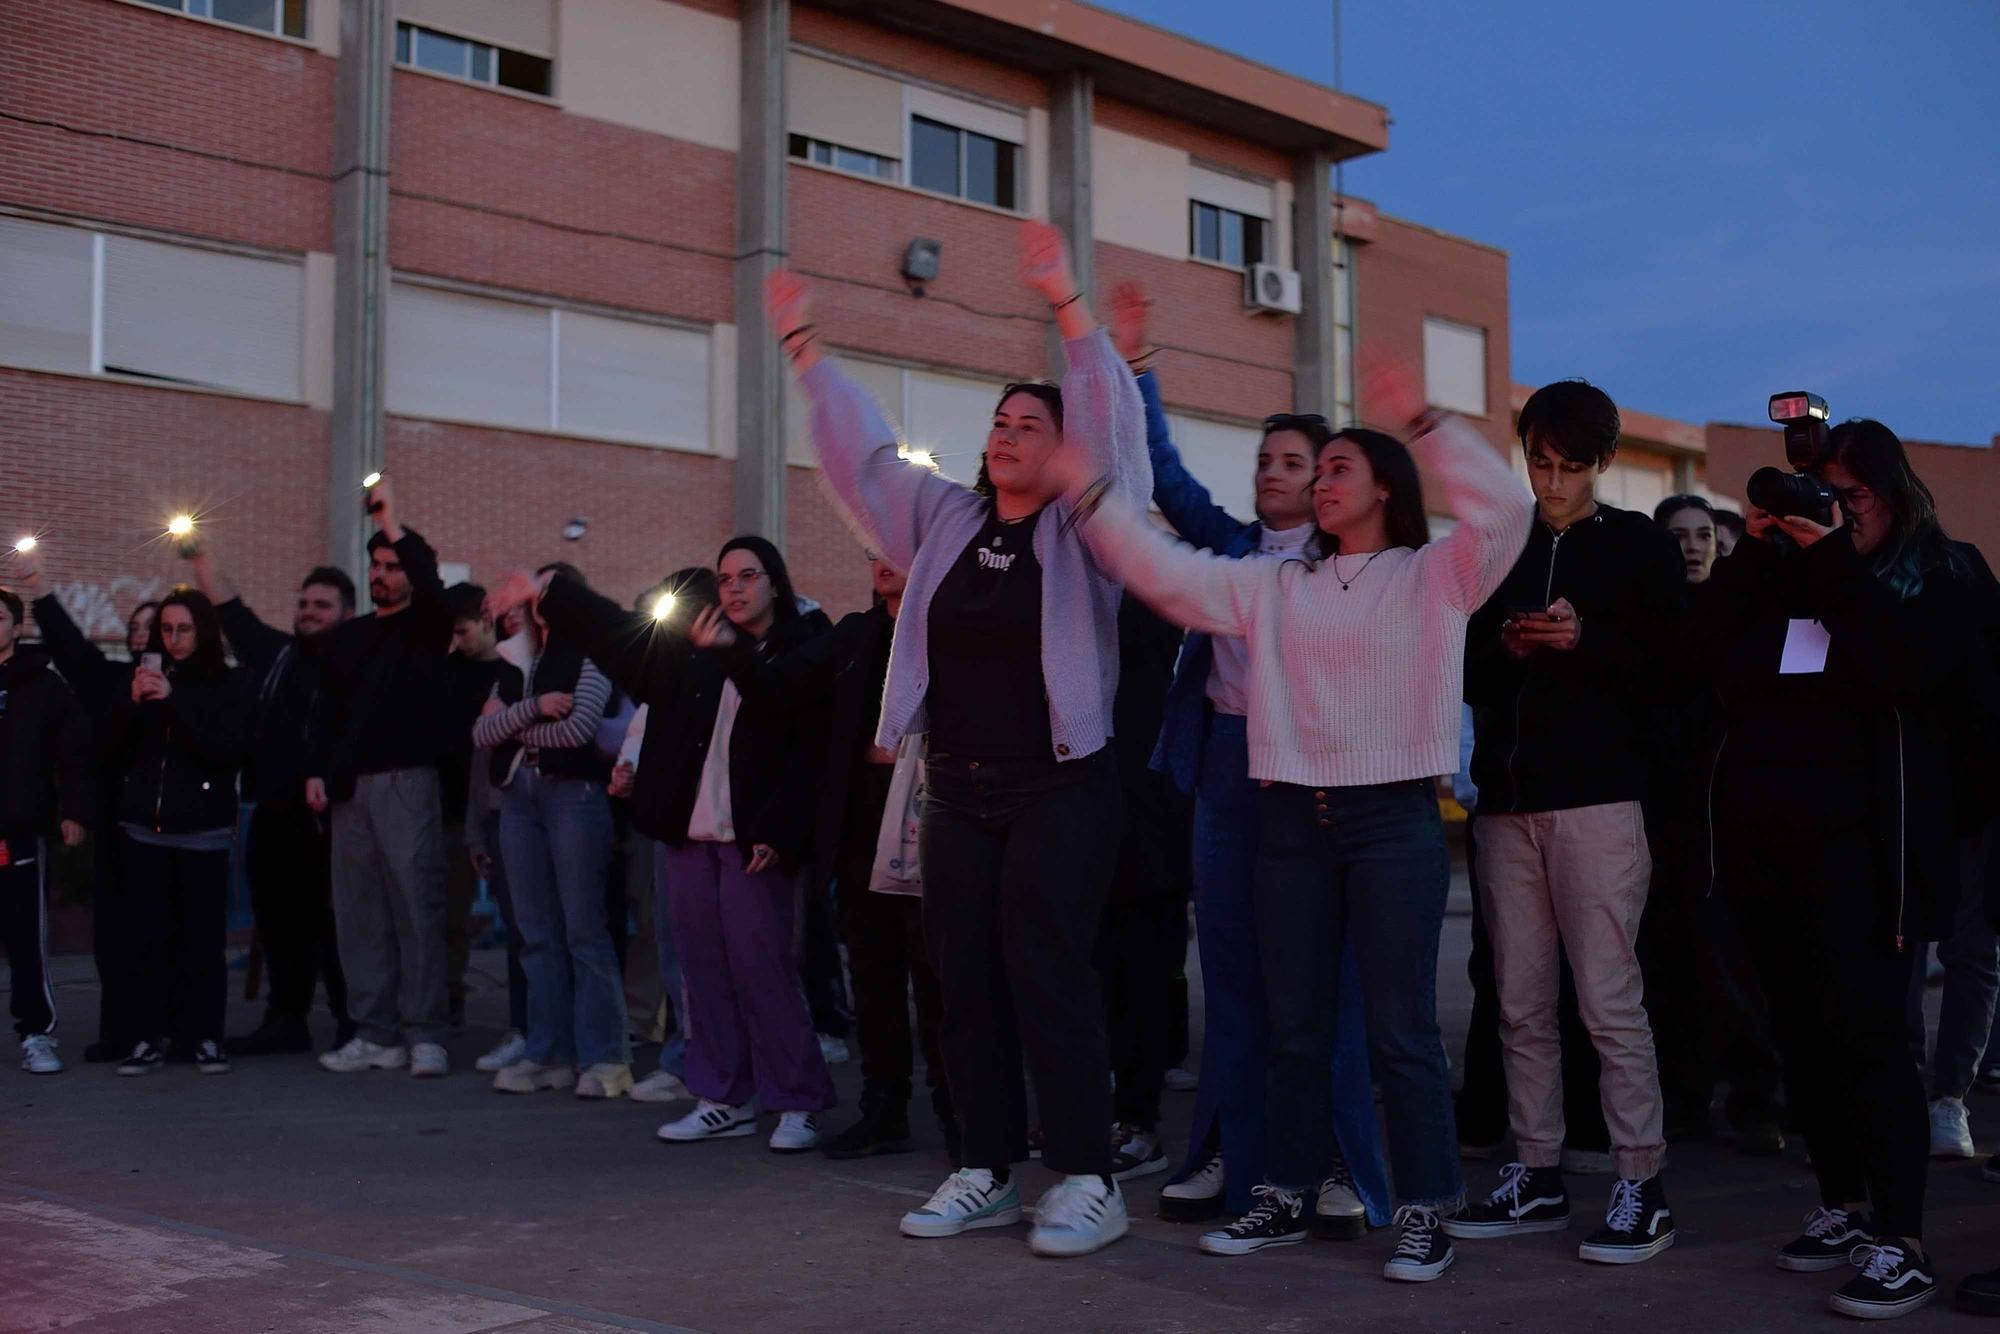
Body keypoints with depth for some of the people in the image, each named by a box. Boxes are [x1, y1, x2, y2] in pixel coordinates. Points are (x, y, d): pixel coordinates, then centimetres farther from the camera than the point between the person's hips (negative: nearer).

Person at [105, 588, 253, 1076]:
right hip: (144, 828, 3)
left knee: (203, 936, -2)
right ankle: (151, 1035, 6)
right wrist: (133, 703, -9)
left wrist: (174, 700, -15)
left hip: (202, 830, -3)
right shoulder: (144, 678, 11)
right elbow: (114, 751, 8)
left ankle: (204, 1036, 5)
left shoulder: (231, 684, 2)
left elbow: (229, 751, -11)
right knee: (147, 935, 0)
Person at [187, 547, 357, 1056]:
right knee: (278, 921, 13)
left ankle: (353, 1026, 4)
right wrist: (199, 558, 15)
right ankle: (285, 1020, 23)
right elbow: (230, 608, 20)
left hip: (327, 818, -6)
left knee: (333, 924, -3)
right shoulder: (277, 653, 15)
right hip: (272, 814, 7)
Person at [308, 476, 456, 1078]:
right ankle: (375, 1033, 8)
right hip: (350, 786, 6)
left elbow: (432, 587, -19)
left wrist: (391, 523, -18)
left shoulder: (426, 628, 4)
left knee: (416, 904, -8)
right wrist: (317, 771, 7)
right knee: (358, 911, 3)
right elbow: (329, 710, 19)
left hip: (406, 781, -6)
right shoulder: (349, 636, 20)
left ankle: (425, 1034, -7)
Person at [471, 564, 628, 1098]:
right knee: (538, 934, 7)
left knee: (584, 930, -6)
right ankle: (548, 1054, 13)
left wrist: (517, 730, 1)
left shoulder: (589, 656, 2)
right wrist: (533, 707, -10)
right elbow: (481, 732, 6)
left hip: (574, 794, -6)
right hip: (519, 797, 6)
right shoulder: (515, 665, 19)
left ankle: (603, 1057, -2)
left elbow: (579, 727, -13)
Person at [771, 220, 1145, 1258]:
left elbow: (1113, 430, -15)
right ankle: (988, 1172, 17)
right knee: (964, 981, 7)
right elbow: (860, 454, 14)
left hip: (1060, 791, -6)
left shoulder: (1084, 530, -2)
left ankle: (1087, 1180, 0)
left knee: (1046, 978, -8)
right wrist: (803, 345, 10)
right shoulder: (945, 519, 12)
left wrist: (1067, 304, -22)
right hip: (957, 791, 6)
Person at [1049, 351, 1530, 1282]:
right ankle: (1288, 1194, 22)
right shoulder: (1275, 585, 14)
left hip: (1394, 820, -5)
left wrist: (1421, 420, -16)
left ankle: (1425, 1210, 7)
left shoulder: (1435, 576, 2)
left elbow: (1503, 507, -15)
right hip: (1290, 820, 5)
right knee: (1294, 1024, 11)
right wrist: (1088, 490, 2)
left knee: (1401, 1027, -2)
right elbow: (1164, 574, 8)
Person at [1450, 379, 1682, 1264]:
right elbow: (1464, 674, 16)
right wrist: (1503, 648, -5)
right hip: (1507, 800, 5)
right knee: (1521, 1004, 7)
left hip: (1598, 800, -4)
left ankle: (1641, 1188, -1)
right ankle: (1536, 1177, 16)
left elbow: (1670, 674, -1)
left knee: (1609, 999, -8)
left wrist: (1585, 641, -15)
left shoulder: (1641, 549, 5)